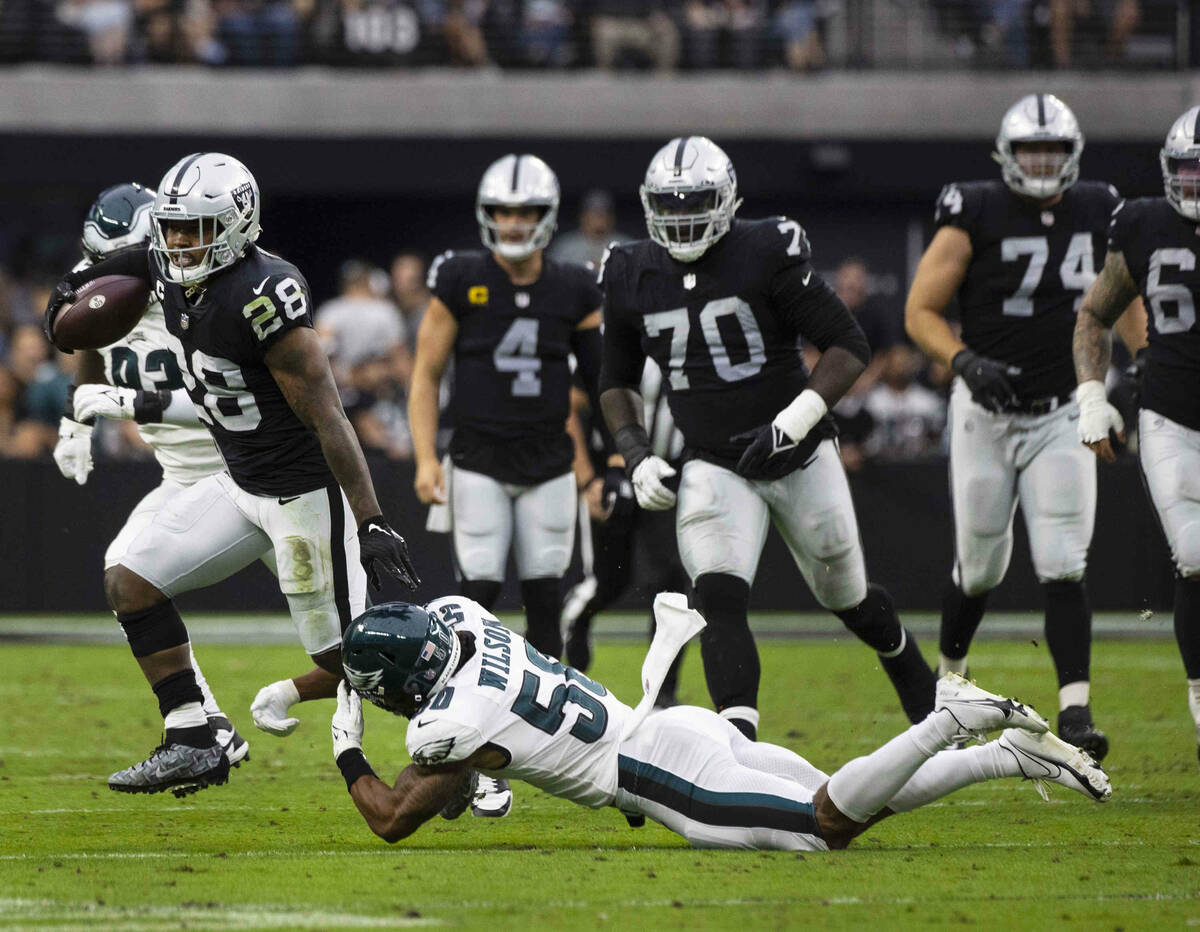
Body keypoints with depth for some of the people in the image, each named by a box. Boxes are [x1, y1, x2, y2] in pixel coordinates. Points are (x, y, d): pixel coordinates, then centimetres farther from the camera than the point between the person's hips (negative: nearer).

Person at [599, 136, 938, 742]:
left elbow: (849, 346, -14)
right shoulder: (631, 277, -1)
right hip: (713, 466, 2)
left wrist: (794, 420, -25)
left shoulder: (766, 255, -15)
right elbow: (617, 380, 14)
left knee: (847, 599, 15)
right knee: (720, 600, -21)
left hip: (799, 457, -2)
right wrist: (636, 456, -2)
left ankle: (919, 685, 44)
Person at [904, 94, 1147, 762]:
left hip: (1062, 417, 2)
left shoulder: (1098, 214, 2)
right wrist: (964, 361, -22)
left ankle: (1074, 712, -15)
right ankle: (950, 675, 35)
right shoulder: (975, 216, -10)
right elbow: (921, 311, -5)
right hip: (986, 415, -1)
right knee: (981, 567, 8)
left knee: (1063, 568, -11)